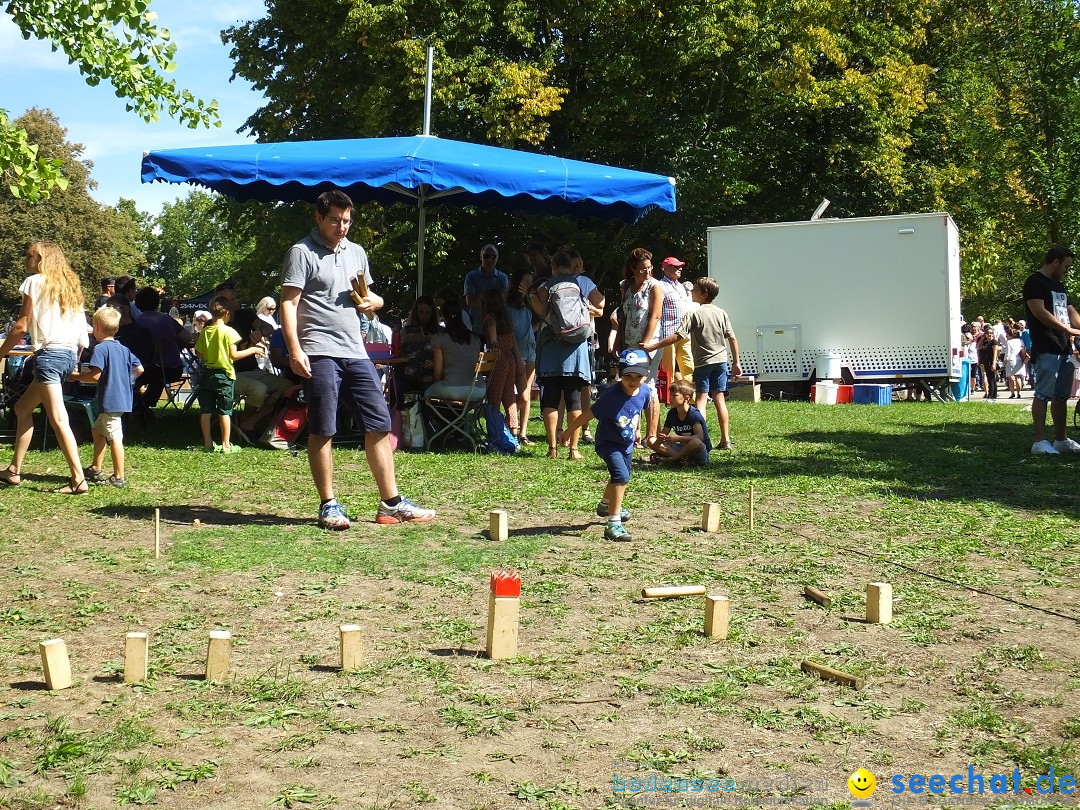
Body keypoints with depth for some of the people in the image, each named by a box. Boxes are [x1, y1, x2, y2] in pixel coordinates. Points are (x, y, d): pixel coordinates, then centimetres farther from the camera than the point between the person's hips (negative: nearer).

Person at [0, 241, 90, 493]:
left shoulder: (35, 282, -2)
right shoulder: (69, 286, 17)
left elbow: (22, 326, -7)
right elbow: (83, 333, 12)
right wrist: (74, 361, 20)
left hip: (49, 354, -8)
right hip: (69, 354, 8)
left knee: (58, 419, -11)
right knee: (23, 408, 20)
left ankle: (78, 479, -16)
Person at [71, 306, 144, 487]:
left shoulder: (101, 348, -13)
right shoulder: (123, 349, 12)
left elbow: (95, 376, -21)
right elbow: (139, 369, 15)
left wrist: (76, 376, -6)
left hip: (110, 400, -9)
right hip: (123, 397, 9)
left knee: (114, 437, -6)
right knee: (98, 430, 22)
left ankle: (119, 477, -4)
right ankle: (95, 469, 28)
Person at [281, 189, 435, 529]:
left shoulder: (356, 252, 19)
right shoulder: (302, 252, -2)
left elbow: (372, 298, 29)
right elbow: (288, 303, -9)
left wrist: (371, 301, 4)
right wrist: (295, 350, -19)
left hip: (355, 352, 6)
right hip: (320, 353, -6)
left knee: (379, 425, 4)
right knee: (322, 431, -3)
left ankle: (391, 503, 9)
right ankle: (328, 505, 5)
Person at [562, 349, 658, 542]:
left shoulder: (644, 391, -17)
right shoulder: (611, 396, -33)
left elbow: (652, 403, 7)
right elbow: (586, 415, -23)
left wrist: (651, 434, 14)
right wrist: (568, 433, -13)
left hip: (627, 443, 7)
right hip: (608, 443, -7)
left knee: (620, 478, 29)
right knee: (621, 477, -27)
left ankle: (605, 505, 60)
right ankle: (614, 524, -25)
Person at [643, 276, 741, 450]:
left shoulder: (694, 314, -11)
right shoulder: (721, 313, 5)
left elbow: (677, 336, -19)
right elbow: (732, 338, 6)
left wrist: (653, 346, -17)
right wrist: (736, 363, 14)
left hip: (703, 363, -5)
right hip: (721, 361, 5)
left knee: (701, 400, -3)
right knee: (719, 399, 9)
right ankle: (726, 440, 9)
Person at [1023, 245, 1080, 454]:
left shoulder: (1058, 286, 23)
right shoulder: (1035, 282, -6)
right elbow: (1039, 312, -16)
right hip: (1046, 349, -9)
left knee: (1061, 396, 11)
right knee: (1043, 394, -11)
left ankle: (1061, 440, 17)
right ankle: (1040, 442, -13)